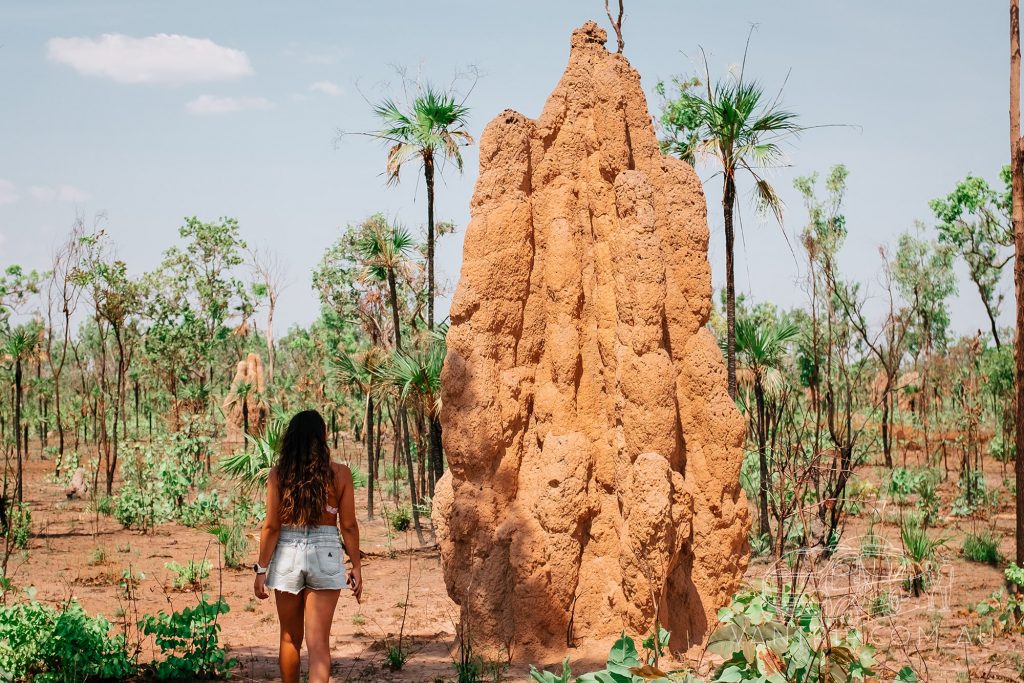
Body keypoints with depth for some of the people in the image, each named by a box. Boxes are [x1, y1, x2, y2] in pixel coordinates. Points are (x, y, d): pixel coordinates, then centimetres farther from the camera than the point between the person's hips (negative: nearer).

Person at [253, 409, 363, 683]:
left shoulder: (279, 474, -2)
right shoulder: (339, 474, -2)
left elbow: (271, 526, -4)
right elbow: (349, 526, 0)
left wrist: (261, 569, 2)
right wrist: (356, 567, 9)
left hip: (287, 555, 1)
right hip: (325, 555, -1)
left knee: (290, 639, 17)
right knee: (318, 642, -3)